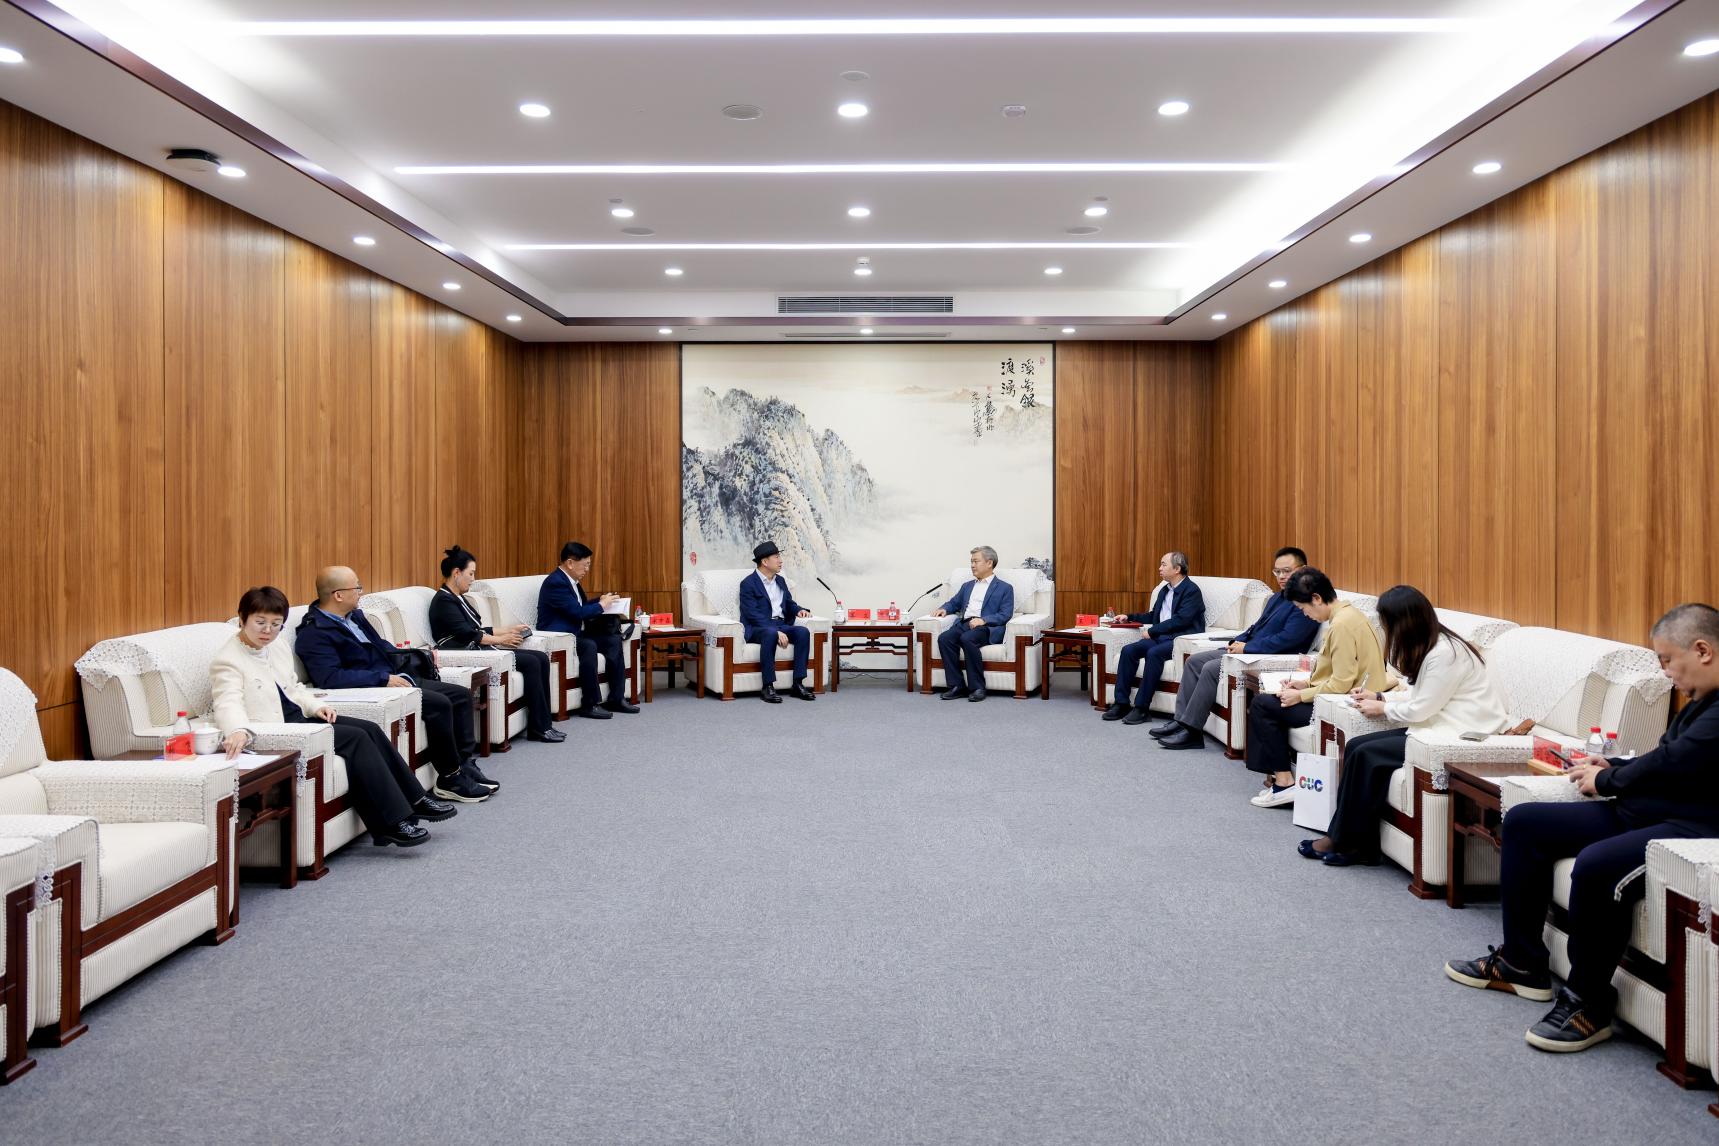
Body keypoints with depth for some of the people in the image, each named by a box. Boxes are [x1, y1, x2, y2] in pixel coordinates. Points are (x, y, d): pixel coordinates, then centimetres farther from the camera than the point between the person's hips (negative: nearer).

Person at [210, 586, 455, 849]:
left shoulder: (279, 650, 14)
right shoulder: (226, 661, -11)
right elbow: (229, 704, -26)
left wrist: (315, 706, 3)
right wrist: (239, 731, -48)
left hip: (300, 718, 8)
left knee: (370, 729, -8)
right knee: (356, 738, -19)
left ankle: (414, 800, -2)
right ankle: (394, 820, -17)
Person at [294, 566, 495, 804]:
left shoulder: (355, 615, 15)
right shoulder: (314, 633, -13)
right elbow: (330, 677, -25)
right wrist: (384, 678, -24)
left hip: (394, 679, 10)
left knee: (461, 695, 2)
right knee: (439, 703, -25)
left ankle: (465, 764, 4)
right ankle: (450, 779, -14)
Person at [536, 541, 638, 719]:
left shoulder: (571, 580, 14)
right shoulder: (555, 583, -18)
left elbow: (580, 606, 24)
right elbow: (577, 612, -23)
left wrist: (600, 600, 7)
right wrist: (601, 605, -9)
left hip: (574, 633, 10)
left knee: (613, 640, -2)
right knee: (589, 646, -34)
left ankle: (616, 699, -2)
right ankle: (589, 705, -27)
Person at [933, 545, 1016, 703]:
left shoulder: (1005, 588, 10)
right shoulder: (967, 586, 29)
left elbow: (1005, 615, -1)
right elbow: (953, 603, 33)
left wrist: (983, 620, -17)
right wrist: (944, 609, 8)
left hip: (988, 628, -5)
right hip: (964, 624, 5)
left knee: (967, 639, -36)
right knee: (944, 638, -27)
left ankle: (977, 687, -27)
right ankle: (957, 686, -23)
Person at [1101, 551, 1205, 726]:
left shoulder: (1191, 590, -7)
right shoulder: (1164, 590, 20)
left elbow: (1180, 620, -18)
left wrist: (1152, 631, -16)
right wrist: (1129, 617, 19)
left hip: (1181, 639, -8)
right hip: (1160, 637, 8)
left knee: (1154, 653, -34)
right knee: (1128, 650, -15)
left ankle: (1142, 708, -29)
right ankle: (1121, 703, -15)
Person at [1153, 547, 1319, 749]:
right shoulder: (1277, 597, 20)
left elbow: (1286, 639, -22)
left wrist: (1246, 647, -17)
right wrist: (1237, 641, 4)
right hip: (1247, 649, 10)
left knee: (1212, 668, -24)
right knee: (1194, 661, 1)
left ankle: (1191, 732, -17)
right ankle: (1180, 720, -3)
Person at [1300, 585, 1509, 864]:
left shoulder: (1445, 654, -22)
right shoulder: (1430, 645, 7)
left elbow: (1420, 710, -19)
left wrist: (1383, 708, -3)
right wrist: (1380, 695, 9)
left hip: (1460, 736, -10)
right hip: (1440, 725, 10)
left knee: (1367, 755, -18)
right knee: (1356, 746, -5)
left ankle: (1340, 840, -4)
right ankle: (1359, 844, -6)